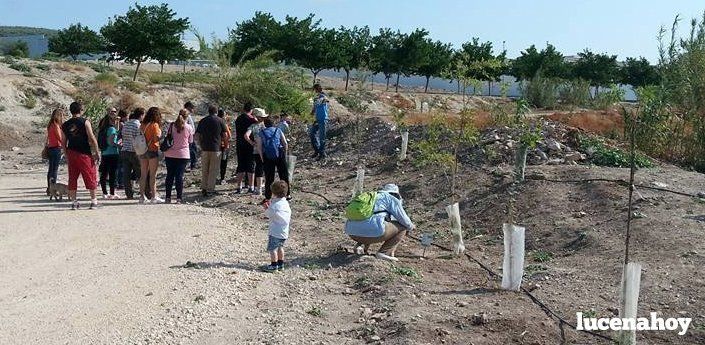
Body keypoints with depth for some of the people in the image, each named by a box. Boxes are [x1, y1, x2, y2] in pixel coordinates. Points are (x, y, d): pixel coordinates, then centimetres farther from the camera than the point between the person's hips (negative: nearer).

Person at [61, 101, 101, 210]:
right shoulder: (85, 122, -6)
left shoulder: (65, 125, 8)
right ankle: (94, 201, 7)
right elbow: (92, 138, -12)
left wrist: (66, 156, 18)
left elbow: (63, 143, 9)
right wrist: (97, 153, -6)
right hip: (84, 153, -4)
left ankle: (74, 202, 11)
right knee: (90, 177, 4)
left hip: (71, 153, 4)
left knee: (72, 178, 9)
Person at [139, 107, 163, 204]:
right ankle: (153, 196, -2)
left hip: (142, 151, 6)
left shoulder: (142, 125, 9)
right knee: (153, 175, -3)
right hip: (152, 151, -6)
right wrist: (160, 131, -1)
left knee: (143, 175, 8)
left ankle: (142, 196, 11)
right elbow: (156, 138, -18)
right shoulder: (155, 125, -10)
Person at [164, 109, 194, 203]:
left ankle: (168, 197, 11)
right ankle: (179, 198, -1)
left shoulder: (172, 125, 0)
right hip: (183, 155, -2)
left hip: (170, 154, 2)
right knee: (179, 176, 1)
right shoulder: (188, 128, -4)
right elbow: (190, 142, 6)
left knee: (169, 175, 9)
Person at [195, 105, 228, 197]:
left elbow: (197, 136, 5)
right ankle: (210, 189, 1)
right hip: (216, 148, -3)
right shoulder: (220, 121, -1)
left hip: (204, 148, 3)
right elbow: (225, 136, -2)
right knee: (213, 170, 3)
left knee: (204, 170, 13)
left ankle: (203, 188, 15)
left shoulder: (202, 121, 7)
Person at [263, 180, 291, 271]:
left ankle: (274, 265, 3)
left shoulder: (274, 204, -18)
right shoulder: (286, 203, 5)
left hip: (275, 231, -8)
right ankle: (281, 264, 27)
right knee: (280, 247, 22)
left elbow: (268, 214, -12)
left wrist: (266, 208, 7)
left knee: (272, 248, 1)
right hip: (284, 232, 8)